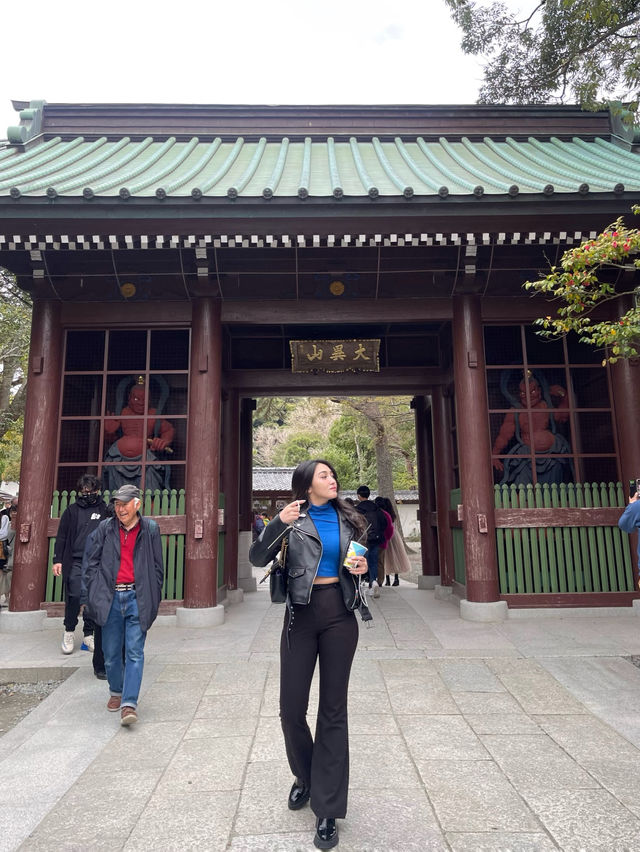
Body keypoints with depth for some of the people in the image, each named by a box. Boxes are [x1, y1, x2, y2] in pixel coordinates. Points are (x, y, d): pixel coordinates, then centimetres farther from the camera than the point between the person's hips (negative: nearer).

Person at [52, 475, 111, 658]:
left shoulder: (104, 511, 10)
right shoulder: (72, 511, 9)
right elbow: (61, 537, 9)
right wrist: (57, 559, 1)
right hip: (75, 562, -1)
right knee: (75, 596, -10)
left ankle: (89, 635, 15)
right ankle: (69, 631, 12)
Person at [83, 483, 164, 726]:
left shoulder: (150, 529, 0)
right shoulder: (105, 529, 3)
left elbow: (157, 567, 6)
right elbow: (91, 563, 8)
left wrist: (153, 598, 3)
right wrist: (93, 595, 3)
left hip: (137, 598, -2)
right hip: (110, 598, 2)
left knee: (134, 652, -5)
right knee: (111, 653, 14)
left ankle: (129, 704, 0)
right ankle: (116, 692, 36)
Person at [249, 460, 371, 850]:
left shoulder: (347, 518, 7)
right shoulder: (293, 518, -2)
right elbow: (258, 559, -10)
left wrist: (362, 568, -3)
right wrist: (278, 524, -24)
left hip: (340, 615, 2)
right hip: (302, 615, -1)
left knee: (333, 709, 6)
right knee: (291, 708, 4)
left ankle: (328, 811, 18)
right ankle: (305, 776, 35)